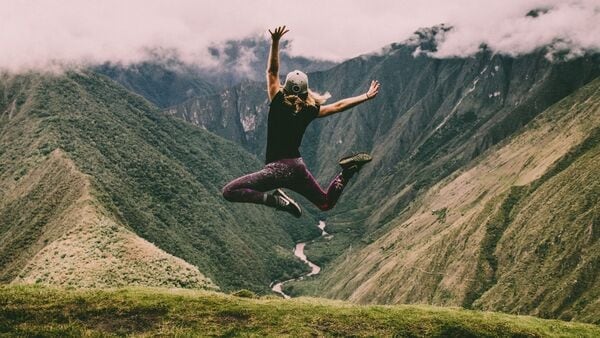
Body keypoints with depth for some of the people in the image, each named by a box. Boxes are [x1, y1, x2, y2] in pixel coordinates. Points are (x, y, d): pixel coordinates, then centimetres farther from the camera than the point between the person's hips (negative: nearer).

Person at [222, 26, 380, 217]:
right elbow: (339, 106, 12)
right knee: (326, 203, 23)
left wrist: (275, 42, -6)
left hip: (277, 169, -5)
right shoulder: (309, 111, 4)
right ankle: (348, 171, -3)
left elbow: (272, 71, -3)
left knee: (229, 192, -8)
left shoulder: (278, 103, -6)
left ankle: (275, 199, -23)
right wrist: (366, 96, 22)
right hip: (298, 168, 5)